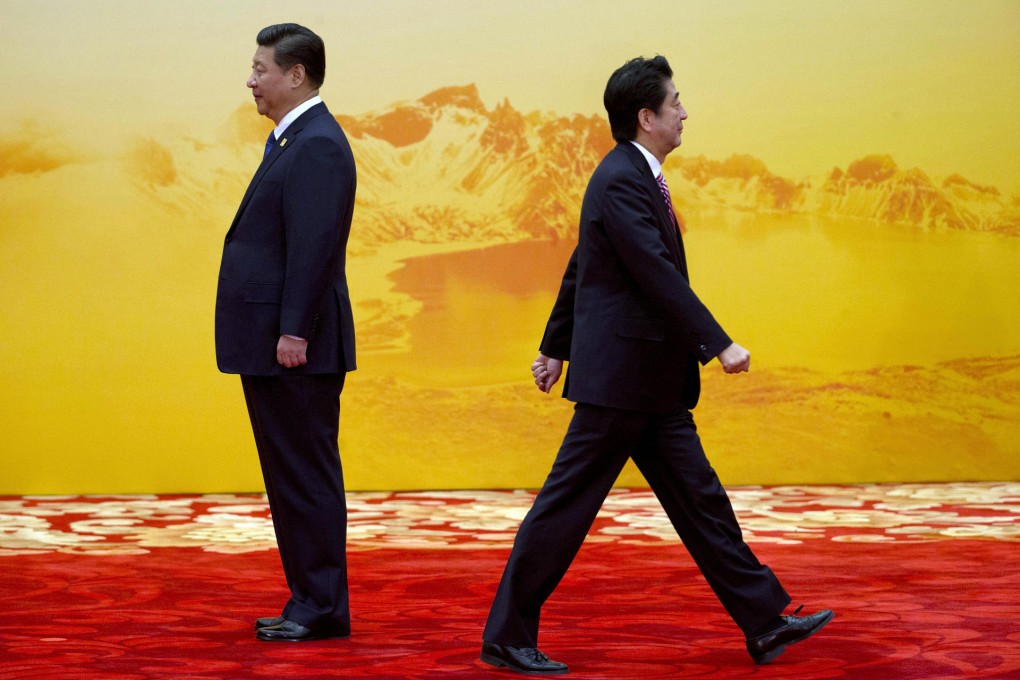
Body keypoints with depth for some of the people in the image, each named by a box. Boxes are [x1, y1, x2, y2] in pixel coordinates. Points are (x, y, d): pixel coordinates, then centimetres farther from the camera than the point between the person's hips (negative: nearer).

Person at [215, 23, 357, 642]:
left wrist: (294, 333, -24)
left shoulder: (318, 144, -14)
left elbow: (314, 248, -21)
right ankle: (309, 601, 20)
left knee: (306, 476, -5)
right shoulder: (291, 140, 18)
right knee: (290, 477, 13)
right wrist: (279, 335, 17)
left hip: (296, 349, -10)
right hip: (270, 344, 10)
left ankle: (323, 609, 1)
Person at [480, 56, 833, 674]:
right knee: (566, 506, -3)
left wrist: (556, 347, 29)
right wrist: (720, 345, -25)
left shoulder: (633, 176, 14)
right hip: (620, 375, -10)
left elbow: (580, 268, 22)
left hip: (655, 382, 10)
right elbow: (659, 276, -24)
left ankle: (765, 622, 12)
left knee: (699, 499, 10)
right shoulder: (622, 181, -17)